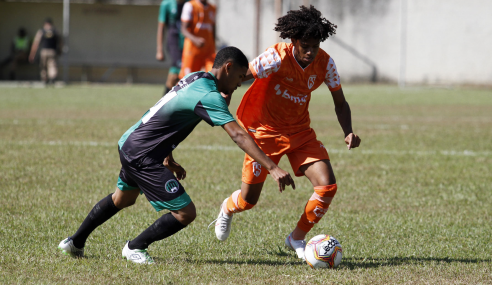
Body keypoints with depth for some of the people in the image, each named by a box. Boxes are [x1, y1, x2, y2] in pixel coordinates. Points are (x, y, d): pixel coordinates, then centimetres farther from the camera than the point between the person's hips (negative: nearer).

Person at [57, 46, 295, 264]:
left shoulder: (195, 78, 7)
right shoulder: (209, 96, -22)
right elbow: (238, 135, -31)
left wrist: (168, 158, 21)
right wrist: (273, 168, -35)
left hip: (128, 145, 10)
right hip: (143, 156, -10)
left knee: (122, 199, 35)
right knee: (185, 213, -8)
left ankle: (75, 243, 47)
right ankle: (135, 248, 10)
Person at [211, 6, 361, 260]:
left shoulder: (324, 63, -10)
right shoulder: (277, 58, -24)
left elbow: (340, 103, 0)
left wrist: (348, 132, -16)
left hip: (300, 131, 4)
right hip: (265, 131, -4)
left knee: (327, 186, -15)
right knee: (249, 199, 1)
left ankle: (297, 239, 7)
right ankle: (227, 209, 41)